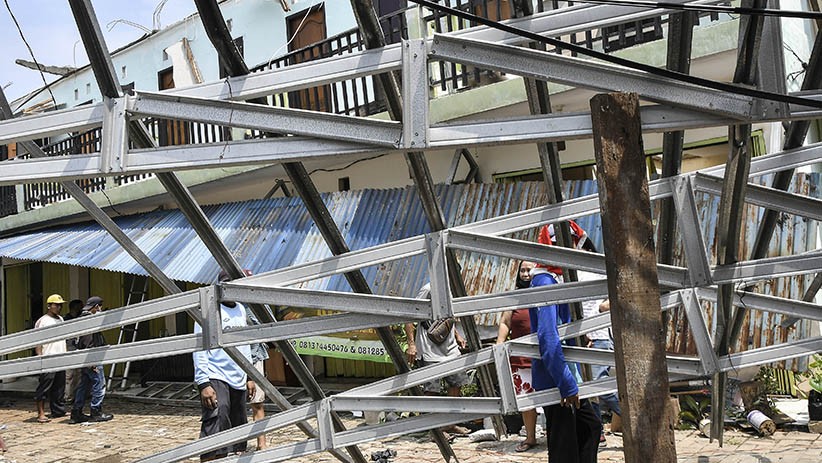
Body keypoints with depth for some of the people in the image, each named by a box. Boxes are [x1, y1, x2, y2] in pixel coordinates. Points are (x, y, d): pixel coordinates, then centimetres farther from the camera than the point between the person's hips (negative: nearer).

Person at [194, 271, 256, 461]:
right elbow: (200, 350, -12)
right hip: (216, 379, -7)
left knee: (238, 430, 12)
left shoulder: (241, 310, 14)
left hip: (239, 381, 8)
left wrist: (250, 376, 19)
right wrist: (203, 384, -18)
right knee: (216, 424, -19)